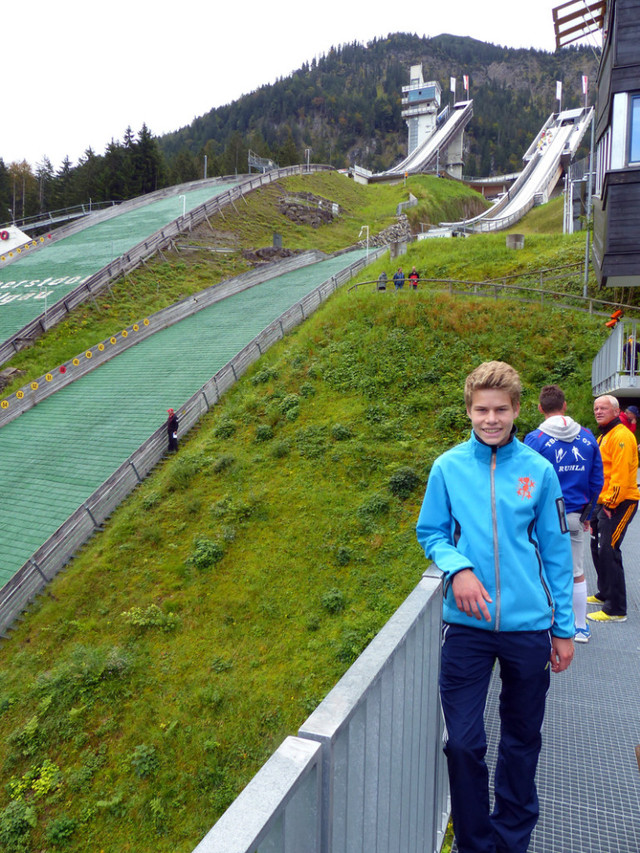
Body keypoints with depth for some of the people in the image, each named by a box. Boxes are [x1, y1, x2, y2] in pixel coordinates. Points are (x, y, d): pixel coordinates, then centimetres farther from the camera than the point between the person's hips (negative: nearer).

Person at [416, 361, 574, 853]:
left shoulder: (538, 470, -3)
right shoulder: (448, 467, -4)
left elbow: (556, 552, 3)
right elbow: (431, 534, 5)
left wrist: (563, 628, 4)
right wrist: (457, 568, -16)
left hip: (529, 626, 1)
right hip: (467, 626, -1)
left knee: (523, 739, 18)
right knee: (464, 742, 2)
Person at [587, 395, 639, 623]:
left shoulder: (621, 436, -14)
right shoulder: (603, 437, 18)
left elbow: (621, 474, -21)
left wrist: (610, 502, -21)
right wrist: (597, 500, 17)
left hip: (619, 503, -10)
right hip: (603, 502, 10)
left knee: (608, 551, -12)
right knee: (597, 547, 17)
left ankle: (616, 609, -6)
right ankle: (604, 594, 33)